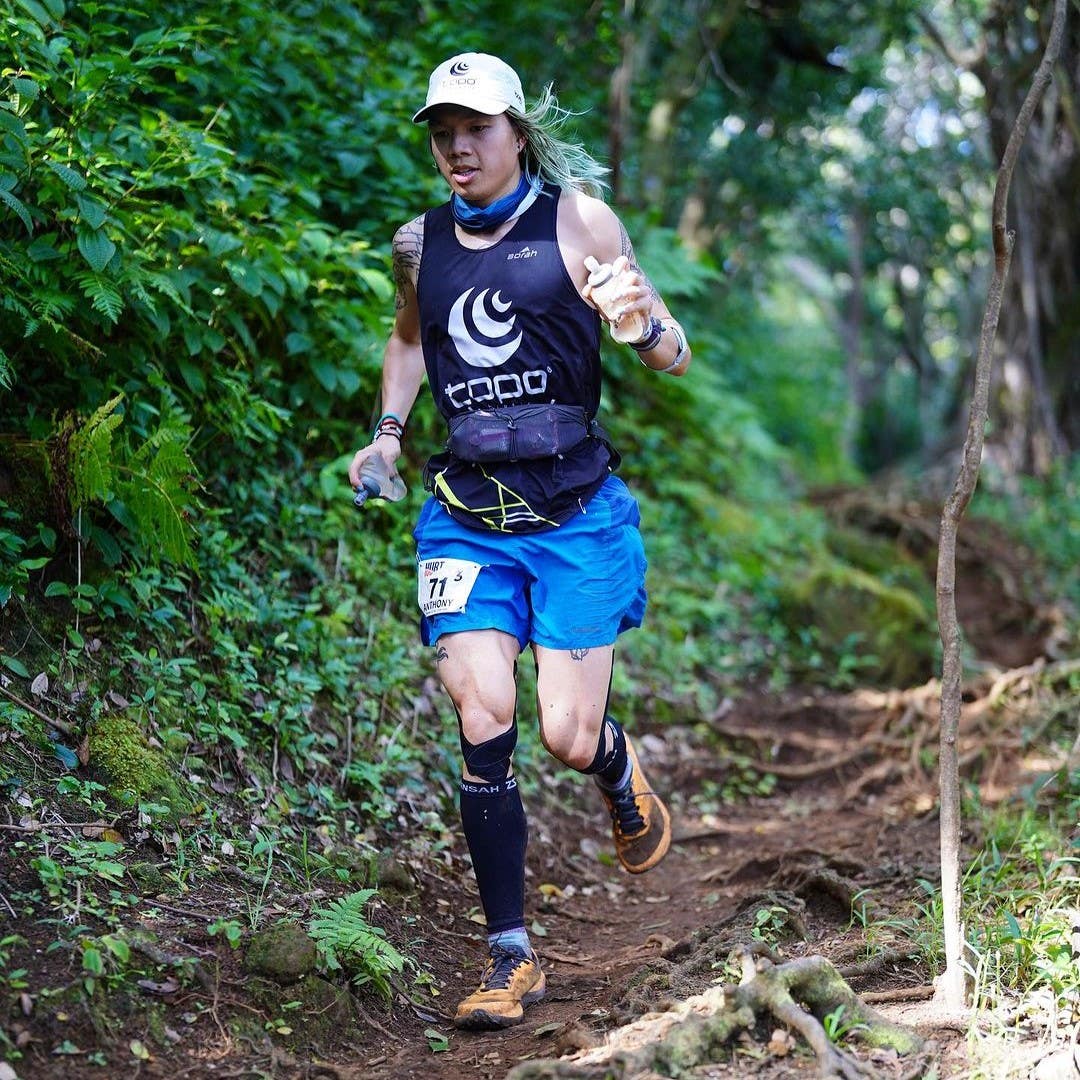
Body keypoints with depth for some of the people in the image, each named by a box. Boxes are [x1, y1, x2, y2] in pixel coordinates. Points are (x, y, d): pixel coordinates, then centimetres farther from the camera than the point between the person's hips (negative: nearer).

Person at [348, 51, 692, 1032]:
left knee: (569, 739, -4)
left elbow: (675, 358, 0)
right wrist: (387, 431, 15)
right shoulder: (420, 244, 9)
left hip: (576, 514, -2)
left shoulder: (577, 219, -2)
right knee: (483, 723, -11)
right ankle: (511, 958, 1)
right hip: (466, 517, 2)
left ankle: (620, 769, 36)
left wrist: (643, 324, -22)